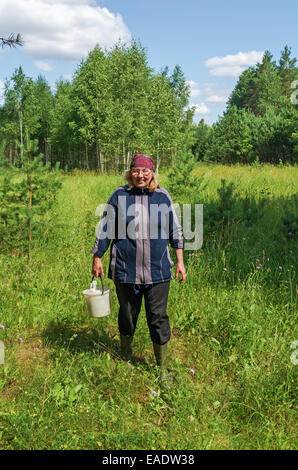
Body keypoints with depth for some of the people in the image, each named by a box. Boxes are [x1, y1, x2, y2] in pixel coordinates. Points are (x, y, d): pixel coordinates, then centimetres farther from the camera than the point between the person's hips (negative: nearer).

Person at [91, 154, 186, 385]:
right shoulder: (119, 195, -1)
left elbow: (175, 230, 10)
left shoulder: (163, 196, 3)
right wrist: (97, 258, 7)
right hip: (125, 270, 0)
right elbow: (105, 229, 6)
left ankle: (163, 369, 21)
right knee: (127, 316, 15)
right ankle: (126, 357, 41)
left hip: (158, 272, 0)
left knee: (159, 319, 4)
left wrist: (180, 262, 8)